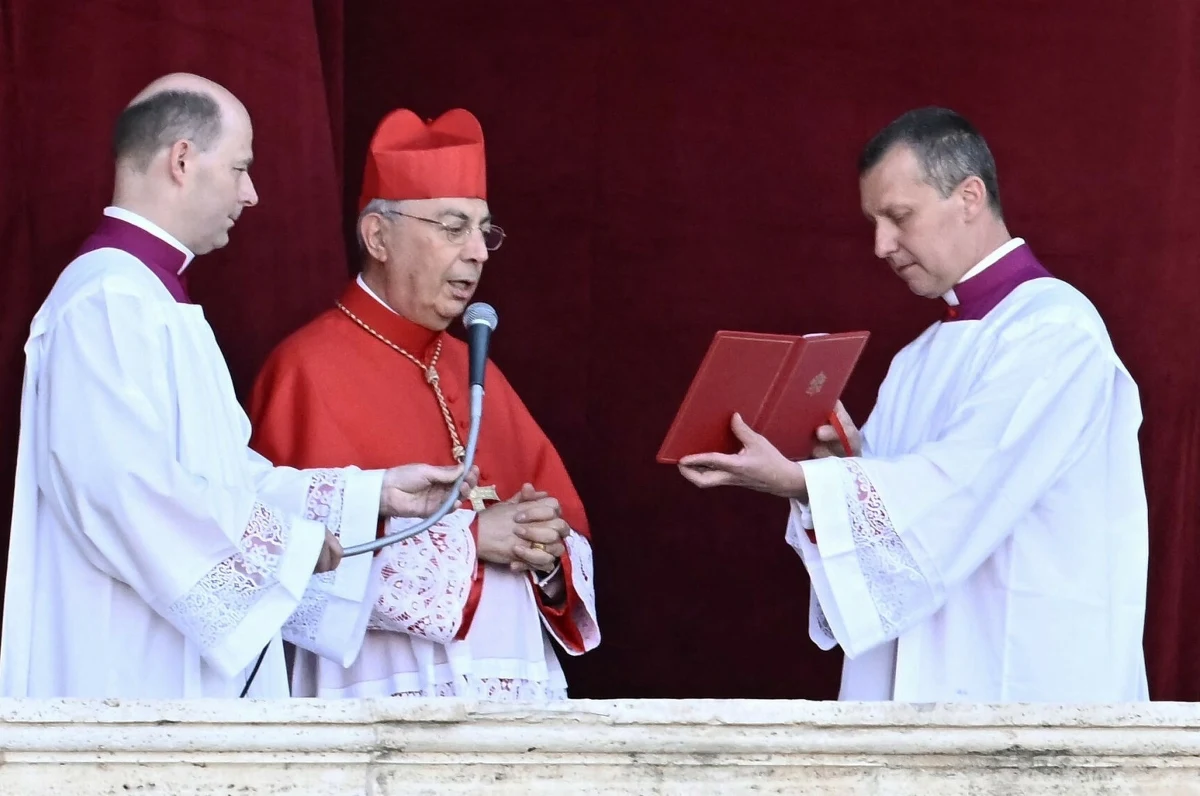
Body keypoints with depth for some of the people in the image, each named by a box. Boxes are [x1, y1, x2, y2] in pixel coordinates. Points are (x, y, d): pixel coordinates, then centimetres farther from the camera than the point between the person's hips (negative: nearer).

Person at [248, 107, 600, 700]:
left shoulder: (475, 372, 16)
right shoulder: (311, 369, -6)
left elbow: (562, 518, 17)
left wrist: (548, 551, -5)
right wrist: (469, 536, -15)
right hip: (387, 690, -6)